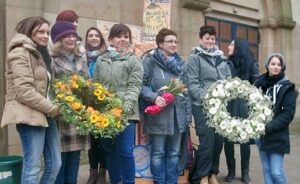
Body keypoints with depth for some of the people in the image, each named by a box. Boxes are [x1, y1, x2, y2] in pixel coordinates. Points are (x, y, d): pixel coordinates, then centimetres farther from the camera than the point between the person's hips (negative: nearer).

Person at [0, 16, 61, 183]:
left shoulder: (41, 54, 19)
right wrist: (53, 108, -13)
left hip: (45, 114, 9)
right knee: (33, 167, -3)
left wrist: (52, 108, 8)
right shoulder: (20, 52, -9)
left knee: (55, 164, 11)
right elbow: (24, 91, -18)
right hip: (30, 115, -9)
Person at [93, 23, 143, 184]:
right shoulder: (101, 60, 14)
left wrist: (126, 106, -19)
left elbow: (135, 86, -6)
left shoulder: (133, 60, 2)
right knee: (108, 149, 13)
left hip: (125, 113, -4)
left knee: (125, 150, -2)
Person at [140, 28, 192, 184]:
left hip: (177, 115, 5)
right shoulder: (150, 62, -4)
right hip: (158, 115, -5)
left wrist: (188, 114, 10)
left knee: (174, 153, 13)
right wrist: (154, 97, -23)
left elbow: (186, 90, 14)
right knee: (158, 153, 5)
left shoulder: (180, 63, 13)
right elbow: (141, 85, -7)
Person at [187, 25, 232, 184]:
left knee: (219, 140, 10)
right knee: (207, 141, -5)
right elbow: (193, 84, -10)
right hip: (203, 106, -5)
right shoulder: (195, 58, -2)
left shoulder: (221, 58, 16)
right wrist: (206, 97, -21)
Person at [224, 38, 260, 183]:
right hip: (228, 105, 1)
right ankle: (231, 171, 19)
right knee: (228, 138, 3)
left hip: (244, 106, -1)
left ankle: (245, 171, 21)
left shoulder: (251, 64, 1)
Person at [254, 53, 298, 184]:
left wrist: (269, 127, -20)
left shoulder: (287, 87, -6)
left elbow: (288, 113, -12)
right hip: (260, 135, 4)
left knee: (276, 172, -3)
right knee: (266, 169, 12)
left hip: (277, 136, -4)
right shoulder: (259, 83, 6)